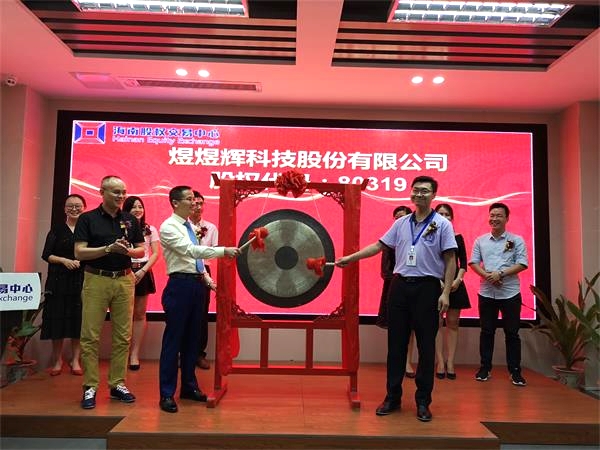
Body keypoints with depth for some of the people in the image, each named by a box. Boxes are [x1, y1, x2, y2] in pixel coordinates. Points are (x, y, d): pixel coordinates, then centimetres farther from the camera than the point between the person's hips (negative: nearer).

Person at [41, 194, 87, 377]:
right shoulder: (57, 230, 7)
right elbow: (46, 255, 3)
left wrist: (82, 262, -13)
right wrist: (64, 260, -12)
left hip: (82, 281, 0)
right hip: (59, 281, 0)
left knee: (78, 320, 2)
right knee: (58, 319, 2)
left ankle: (75, 360, 13)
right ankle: (57, 360, 16)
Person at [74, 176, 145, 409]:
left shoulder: (131, 220, 8)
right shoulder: (87, 219, -1)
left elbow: (141, 250, 11)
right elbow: (79, 252, -8)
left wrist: (128, 251, -11)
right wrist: (109, 248, -19)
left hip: (124, 280, 3)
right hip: (96, 280, -3)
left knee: (122, 336, 6)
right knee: (90, 336, -1)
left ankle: (118, 384, 17)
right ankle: (90, 387, 10)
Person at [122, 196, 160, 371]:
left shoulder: (150, 230, 7)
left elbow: (155, 253, 3)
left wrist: (142, 271, -9)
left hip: (142, 273, 2)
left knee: (139, 314, 4)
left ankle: (135, 353, 10)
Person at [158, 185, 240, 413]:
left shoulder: (190, 226, 15)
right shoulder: (168, 227, -10)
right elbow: (191, 250, -23)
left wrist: (207, 278, 9)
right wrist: (224, 250, -28)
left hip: (197, 284, 8)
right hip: (180, 285, -8)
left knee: (192, 338, 14)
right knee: (174, 339, -1)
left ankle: (189, 386, 27)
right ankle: (167, 393, 10)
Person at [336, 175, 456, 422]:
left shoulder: (442, 224, -1)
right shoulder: (401, 223, 10)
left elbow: (450, 261, -4)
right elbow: (379, 246, 13)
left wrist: (446, 293, -11)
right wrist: (350, 257, 7)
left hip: (427, 288, -3)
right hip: (400, 286, 4)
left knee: (425, 345, 4)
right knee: (396, 343, 9)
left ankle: (423, 401, 17)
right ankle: (393, 397, 20)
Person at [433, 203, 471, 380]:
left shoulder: (458, 237, 9)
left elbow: (463, 263, 8)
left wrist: (458, 279, -8)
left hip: (455, 284, 3)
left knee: (452, 323, 4)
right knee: (437, 323, -1)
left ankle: (450, 362, 11)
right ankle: (440, 362, 4)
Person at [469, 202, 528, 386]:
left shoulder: (516, 240, 1)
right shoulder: (480, 240, 8)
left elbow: (522, 264, -6)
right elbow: (473, 262, 4)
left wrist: (501, 274, -17)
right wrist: (487, 275, -13)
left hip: (510, 293, -2)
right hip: (486, 293, 2)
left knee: (512, 333, 5)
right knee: (486, 331, 9)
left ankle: (515, 371, 15)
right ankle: (485, 368, 18)